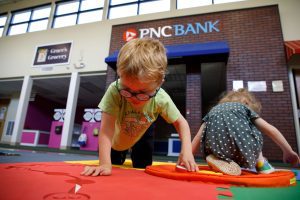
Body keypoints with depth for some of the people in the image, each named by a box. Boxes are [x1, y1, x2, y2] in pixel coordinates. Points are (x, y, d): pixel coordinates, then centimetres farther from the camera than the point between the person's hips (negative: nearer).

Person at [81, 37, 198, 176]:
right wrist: (105, 164, -47)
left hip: (141, 135, 1)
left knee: (143, 170, 12)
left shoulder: (161, 99, -35)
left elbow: (181, 123, -21)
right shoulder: (115, 91, -43)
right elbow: (106, 129, -41)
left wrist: (186, 151, -35)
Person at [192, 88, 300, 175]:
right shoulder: (245, 108, 30)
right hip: (242, 142, 0)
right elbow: (271, 130, 27)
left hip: (216, 147, 0)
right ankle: (261, 165, 35)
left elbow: (198, 137, 27)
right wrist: (288, 152, 40)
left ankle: (220, 160, 5)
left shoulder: (213, 110, 33)